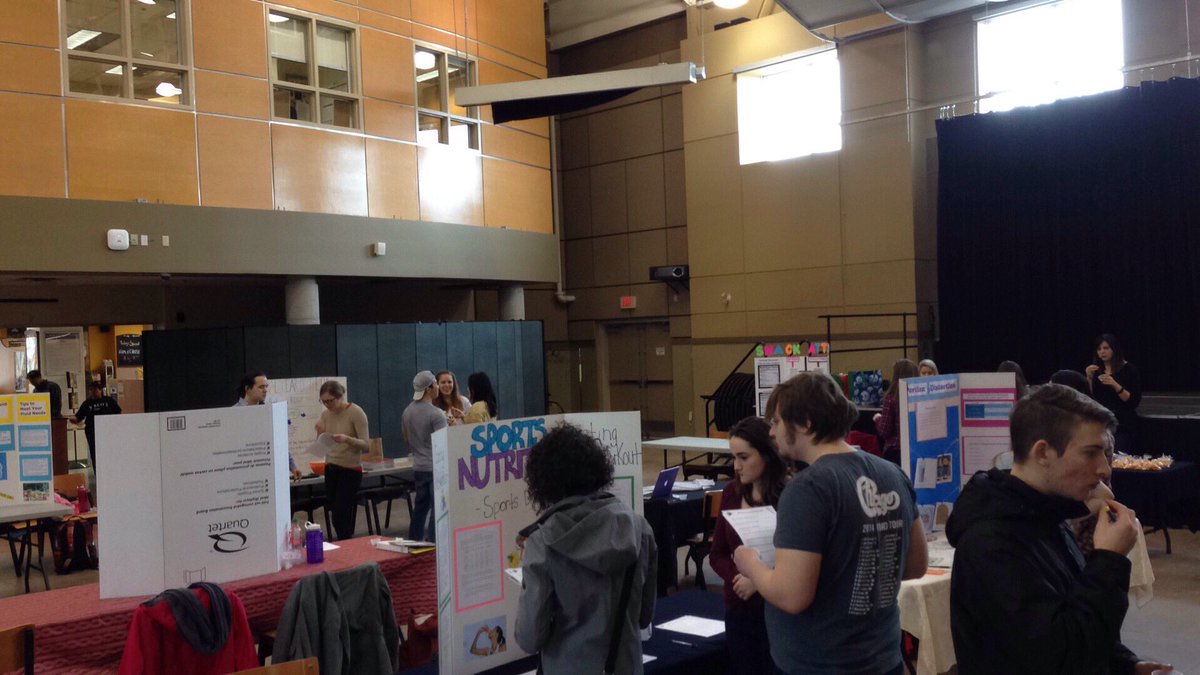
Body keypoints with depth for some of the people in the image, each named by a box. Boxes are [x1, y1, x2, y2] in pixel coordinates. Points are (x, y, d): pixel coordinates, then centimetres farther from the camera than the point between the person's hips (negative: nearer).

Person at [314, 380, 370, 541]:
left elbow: (366, 446, -16)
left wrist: (347, 439, -32)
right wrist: (320, 433, -9)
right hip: (331, 469, 6)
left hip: (350, 470, -6)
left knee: (341, 519, -9)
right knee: (337, 518, 9)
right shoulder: (326, 414, 4)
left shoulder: (356, 413, -12)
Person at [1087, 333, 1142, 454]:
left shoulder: (1129, 370, -2)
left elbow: (1134, 401, -10)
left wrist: (1115, 385, -22)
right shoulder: (1096, 370, 11)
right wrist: (1089, 378, -4)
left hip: (1123, 426, -4)